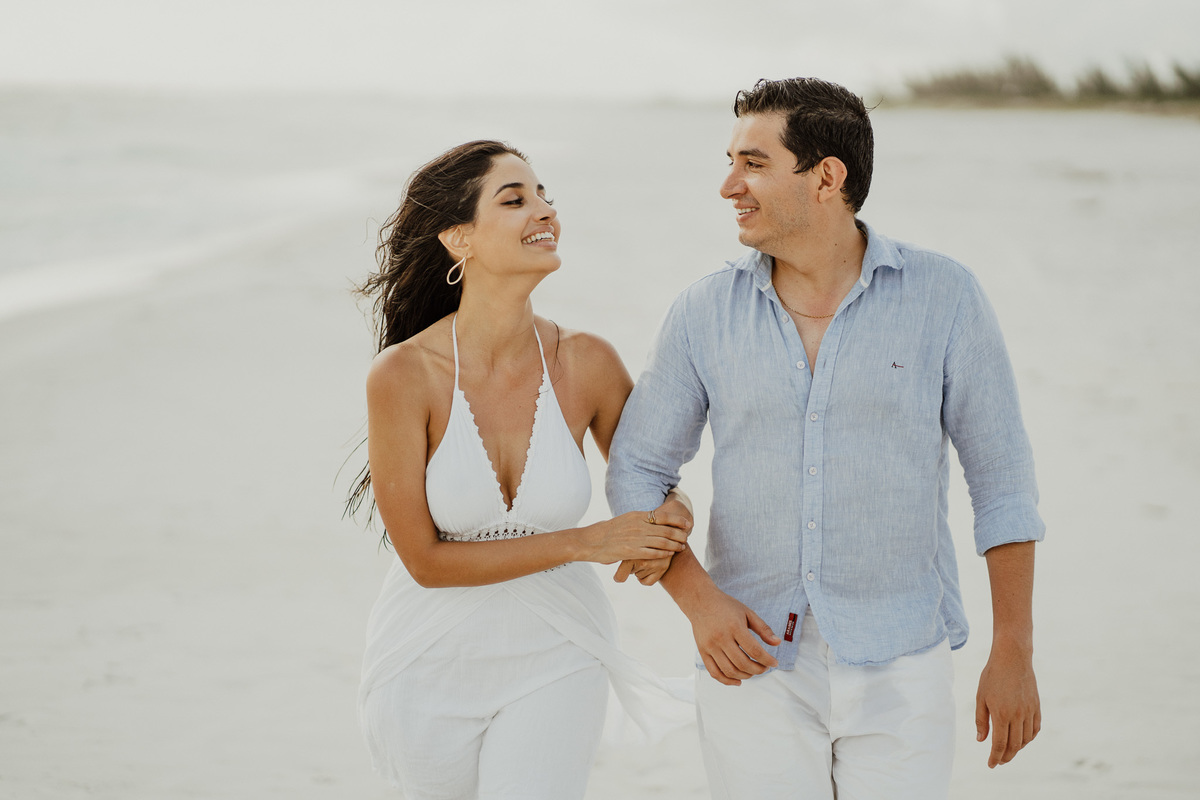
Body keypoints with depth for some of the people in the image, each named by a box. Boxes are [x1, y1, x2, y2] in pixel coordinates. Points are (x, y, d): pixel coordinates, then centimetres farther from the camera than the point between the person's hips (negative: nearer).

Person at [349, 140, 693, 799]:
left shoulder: (586, 363, -12)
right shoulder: (403, 375, -19)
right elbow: (424, 558, -16)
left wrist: (669, 521, -18)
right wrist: (585, 542, -22)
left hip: (553, 657, 1)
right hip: (431, 665, -1)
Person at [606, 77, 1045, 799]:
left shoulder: (944, 296, -6)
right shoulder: (707, 313, -1)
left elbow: (1002, 479, -1)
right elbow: (637, 474, 6)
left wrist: (1014, 656, -3)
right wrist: (699, 601, -10)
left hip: (898, 667, -1)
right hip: (756, 667, 2)